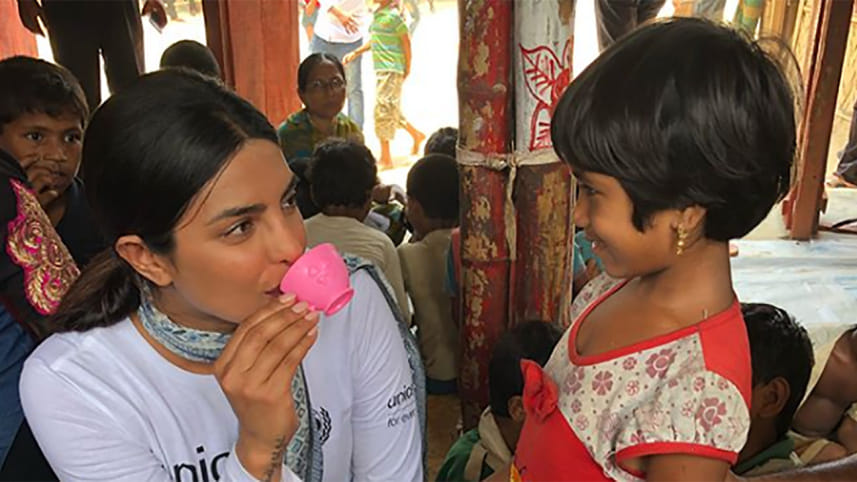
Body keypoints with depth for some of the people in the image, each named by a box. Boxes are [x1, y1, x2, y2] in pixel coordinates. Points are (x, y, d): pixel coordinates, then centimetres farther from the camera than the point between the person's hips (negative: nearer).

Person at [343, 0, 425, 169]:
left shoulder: (393, 15, -12)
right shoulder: (377, 14, 13)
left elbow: (406, 41, -9)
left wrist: (407, 68, -7)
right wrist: (355, 53, 16)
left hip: (392, 69, -9)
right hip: (382, 68, 9)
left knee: (383, 108, -8)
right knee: (391, 110, 17)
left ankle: (385, 158, -1)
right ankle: (416, 135, 37)